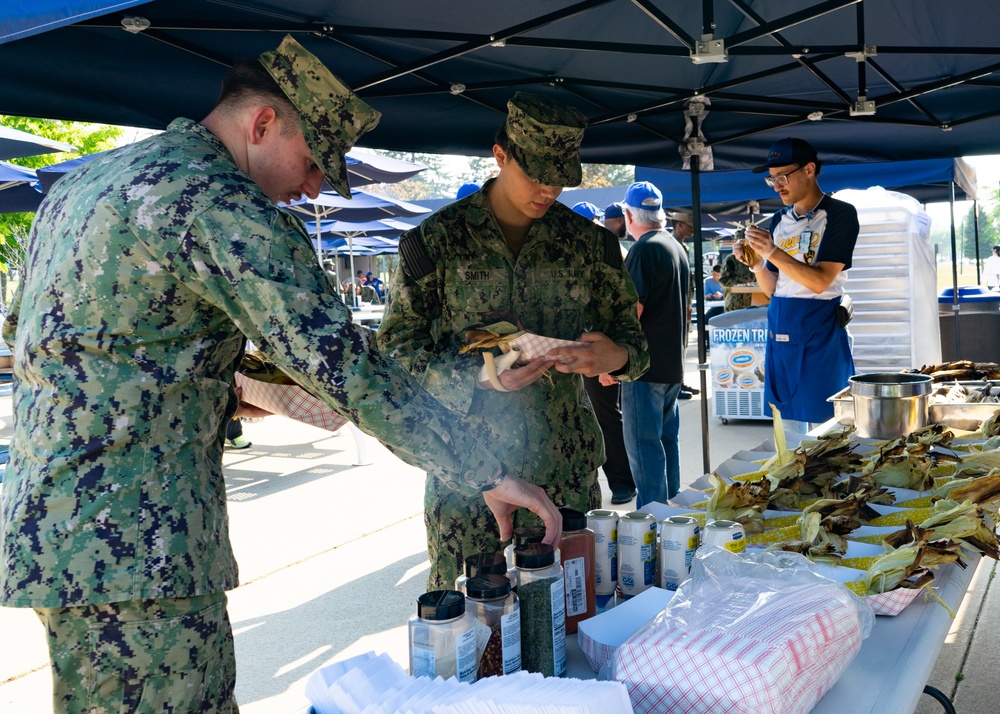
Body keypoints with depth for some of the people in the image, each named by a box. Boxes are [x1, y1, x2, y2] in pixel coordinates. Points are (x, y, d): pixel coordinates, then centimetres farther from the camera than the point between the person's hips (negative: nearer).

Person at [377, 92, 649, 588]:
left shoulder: (589, 242, 6)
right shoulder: (435, 239, -2)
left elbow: (631, 336, 11)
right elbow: (396, 347, -3)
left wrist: (616, 356, -14)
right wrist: (482, 377, -19)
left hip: (566, 466, 3)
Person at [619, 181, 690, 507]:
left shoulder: (644, 249, -15)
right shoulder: (677, 247, 14)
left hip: (645, 366, -9)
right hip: (673, 364, 9)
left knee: (643, 444, -5)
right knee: (666, 438, 16)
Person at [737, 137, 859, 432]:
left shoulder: (840, 214, -6)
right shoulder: (779, 220, 12)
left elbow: (820, 281, -14)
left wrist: (773, 253, -20)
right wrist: (756, 264, -5)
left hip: (818, 331, -6)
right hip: (779, 330, 6)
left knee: (823, 426, -4)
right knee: (786, 423, 10)